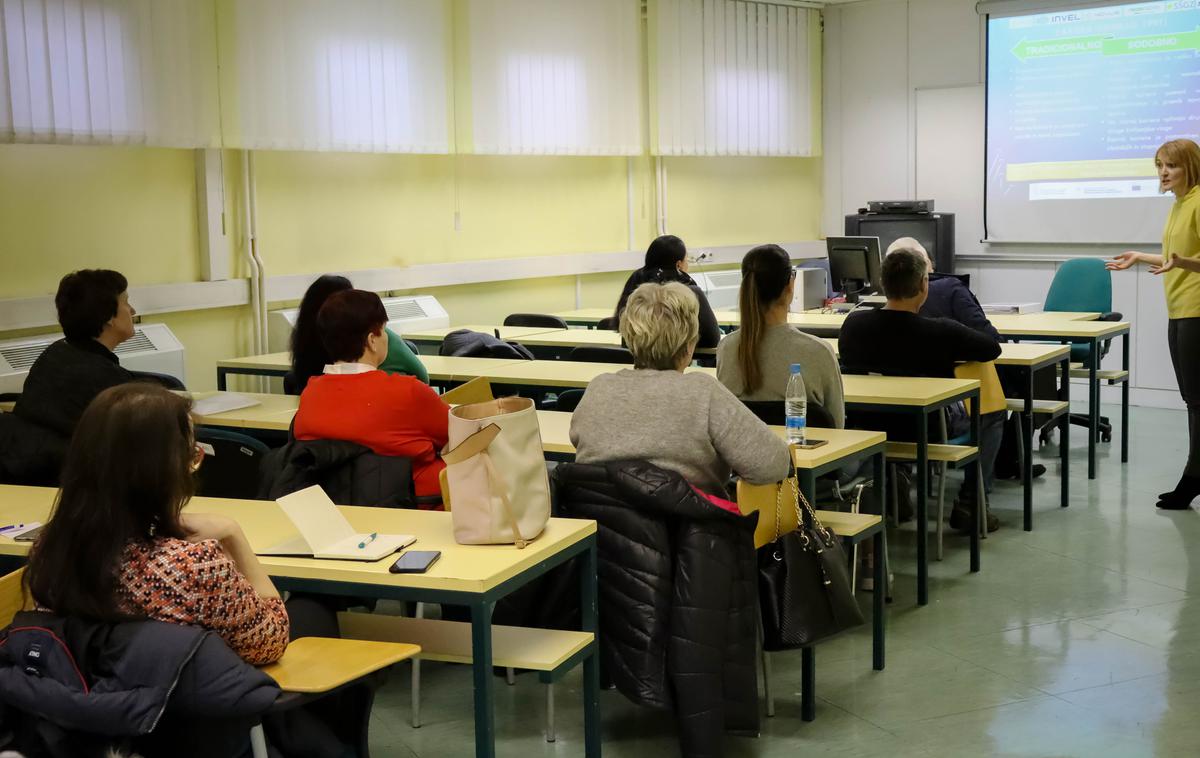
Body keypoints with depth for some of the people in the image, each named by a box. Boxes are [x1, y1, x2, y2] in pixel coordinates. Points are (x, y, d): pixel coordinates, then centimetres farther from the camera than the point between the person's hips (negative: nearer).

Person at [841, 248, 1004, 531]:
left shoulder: (852, 323, -14)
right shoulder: (941, 333, -25)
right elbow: (993, 348, -9)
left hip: (866, 427, 5)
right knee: (993, 412, 22)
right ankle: (968, 505, 17)